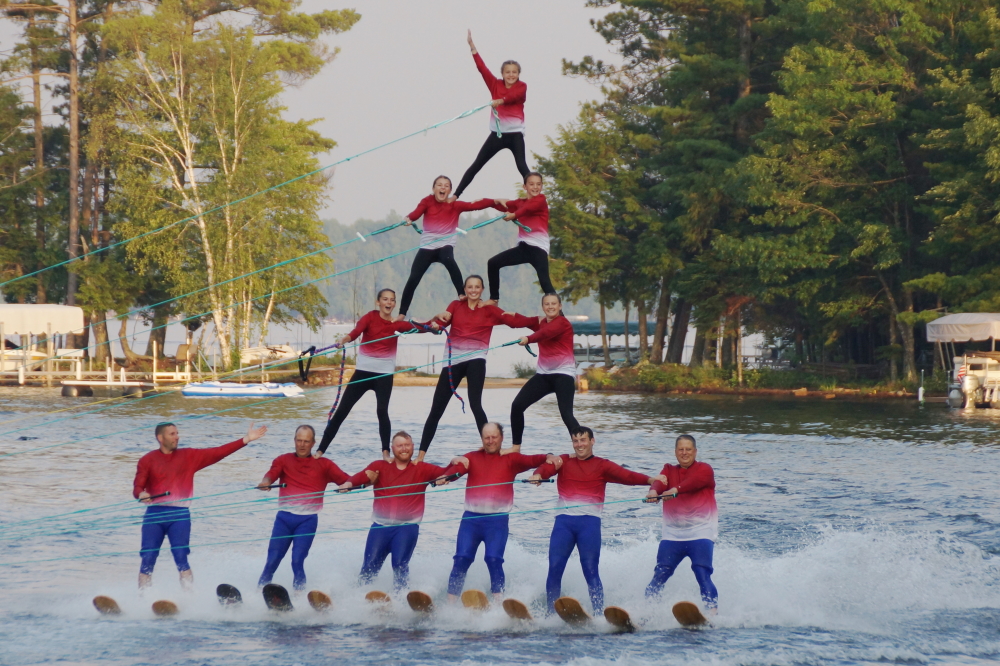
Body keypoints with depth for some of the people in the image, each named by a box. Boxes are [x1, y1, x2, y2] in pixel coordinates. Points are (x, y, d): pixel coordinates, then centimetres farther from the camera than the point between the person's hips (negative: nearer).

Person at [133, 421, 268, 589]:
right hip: (155, 514, 0)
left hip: (180, 514, 0)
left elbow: (218, 452, 7)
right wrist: (141, 494, -25)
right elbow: (137, 487, 0)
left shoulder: (189, 457, 11)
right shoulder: (148, 460, 7)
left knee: (181, 558, -10)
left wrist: (246, 440, 0)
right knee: (148, 559, -4)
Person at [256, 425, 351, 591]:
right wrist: (265, 482, -31)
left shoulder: (323, 465, 10)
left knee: (298, 561, -9)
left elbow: (345, 480, -1)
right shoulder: (284, 460, 12)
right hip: (284, 517, 1)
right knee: (273, 559, -1)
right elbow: (272, 473, -7)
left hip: (308, 519, -1)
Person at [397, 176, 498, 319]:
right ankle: (402, 314, 7)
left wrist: (495, 201, -25)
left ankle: (462, 295, -28)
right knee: (413, 279, -6)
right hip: (427, 246, 1)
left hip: (445, 245, -1)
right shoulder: (427, 201, 2)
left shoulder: (455, 205, 2)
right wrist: (409, 219, -39)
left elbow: (475, 205, -10)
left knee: (448, 260, -36)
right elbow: (416, 213, -16)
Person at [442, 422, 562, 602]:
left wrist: (549, 457, -27)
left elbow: (531, 460, -6)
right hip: (471, 518, 2)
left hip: (497, 518, -2)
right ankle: (450, 604, -4)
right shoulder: (472, 458, 14)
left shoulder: (510, 459, 10)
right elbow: (456, 468, -3)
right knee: (462, 558, -6)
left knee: (493, 559, -14)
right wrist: (445, 477, -26)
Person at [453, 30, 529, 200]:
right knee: (476, 165, 4)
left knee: (522, 166, -11)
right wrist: (472, 47, -7)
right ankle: (455, 195, 6)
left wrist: (500, 100, -42)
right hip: (497, 133, 3)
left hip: (515, 134, -3)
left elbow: (515, 95, -24)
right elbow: (482, 68, 0)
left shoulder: (522, 87, -2)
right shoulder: (496, 85, 6)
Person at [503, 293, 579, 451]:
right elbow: (516, 322, -4)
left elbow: (546, 332, -32)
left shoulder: (563, 323, -11)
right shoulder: (539, 322, 9)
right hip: (544, 374, 7)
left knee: (566, 414, -20)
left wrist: (528, 339, -49)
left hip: (563, 373, -7)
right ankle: (516, 447, 14)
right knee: (517, 405, 1)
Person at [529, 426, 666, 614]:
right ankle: (552, 613, 6)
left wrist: (650, 479, -24)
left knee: (590, 570, -7)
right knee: (554, 568, -3)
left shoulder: (602, 465, 10)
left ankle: (599, 613, -6)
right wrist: (537, 475, -31)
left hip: (589, 520, -2)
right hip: (564, 520, 2)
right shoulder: (564, 461, 14)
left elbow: (625, 475, -5)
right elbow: (548, 468, -6)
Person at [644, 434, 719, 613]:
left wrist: (676, 490, -39)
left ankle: (712, 611, -19)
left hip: (700, 532, -3)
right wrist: (654, 491, -34)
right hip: (673, 534, 3)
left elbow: (695, 481, -19)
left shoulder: (704, 470, 4)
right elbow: (661, 482, -9)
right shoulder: (669, 470, 14)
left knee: (703, 575, -16)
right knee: (659, 575, -5)